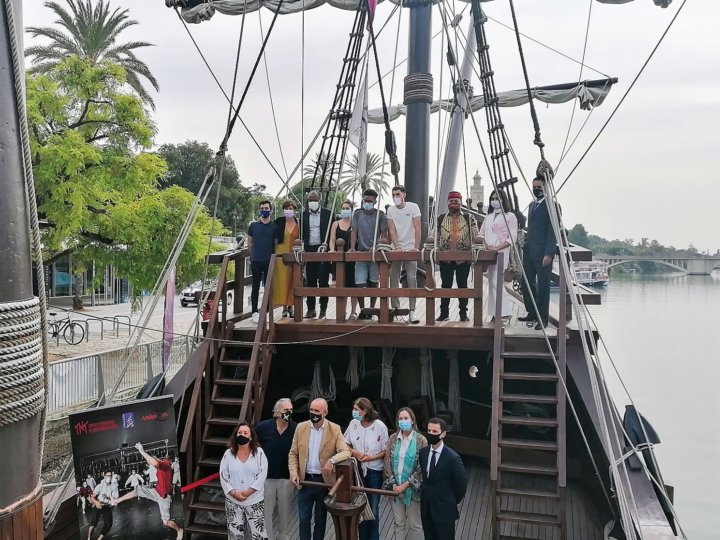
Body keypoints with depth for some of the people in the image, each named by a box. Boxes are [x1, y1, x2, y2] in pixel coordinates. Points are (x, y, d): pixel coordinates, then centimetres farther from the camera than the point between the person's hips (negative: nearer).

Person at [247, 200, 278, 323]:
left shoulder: (274, 226, 5)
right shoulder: (253, 225, 6)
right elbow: (249, 243, 14)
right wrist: (253, 254, 12)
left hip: (270, 261, 0)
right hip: (255, 260, 0)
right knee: (255, 286, 3)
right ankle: (254, 312, 7)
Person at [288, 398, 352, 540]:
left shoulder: (334, 429, -7)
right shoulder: (301, 427, -1)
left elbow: (346, 452, -14)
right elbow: (293, 453, 5)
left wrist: (332, 460, -32)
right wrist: (293, 472, -9)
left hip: (324, 481, -1)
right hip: (305, 480, 1)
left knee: (321, 518, 13)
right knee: (303, 518, 7)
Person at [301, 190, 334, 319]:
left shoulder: (327, 214, 3)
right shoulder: (304, 215, 11)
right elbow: (302, 233, 11)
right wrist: (301, 246, -4)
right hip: (309, 250, 3)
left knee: (323, 281, -3)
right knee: (310, 281, 5)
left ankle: (323, 309, 3)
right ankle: (311, 309, 12)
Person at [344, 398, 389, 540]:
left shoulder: (380, 426, -17)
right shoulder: (353, 423, -7)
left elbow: (386, 451, -10)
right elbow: (345, 444, 5)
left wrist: (372, 457, -23)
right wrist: (353, 452, -13)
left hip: (374, 472, -3)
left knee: (373, 509, 9)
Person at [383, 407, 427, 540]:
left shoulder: (421, 440, -11)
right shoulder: (393, 438, 0)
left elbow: (421, 468, -12)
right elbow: (387, 462, 2)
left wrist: (405, 485, -13)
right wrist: (393, 484, -7)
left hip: (412, 488, -3)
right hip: (395, 487, 3)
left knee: (415, 524, 9)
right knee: (398, 523, 14)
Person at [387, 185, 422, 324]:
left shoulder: (413, 207, -4)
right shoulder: (390, 210, 4)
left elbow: (417, 228, -9)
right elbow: (392, 230, -3)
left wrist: (416, 247, -18)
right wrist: (397, 247, -15)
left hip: (410, 249, -3)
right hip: (396, 250, 3)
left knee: (412, 279, -8)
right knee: (394, 280, 3)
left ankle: (412, 311, -4)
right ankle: (395, 309, 12)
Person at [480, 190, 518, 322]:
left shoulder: (510, 216, -1)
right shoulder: (488, 217, 19)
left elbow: (512, 237, -7)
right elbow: (482, 233, 22)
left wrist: (497, 247, -17)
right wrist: (486, 245, 3)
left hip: (501, 253, -6)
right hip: (489, 253, 6)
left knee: (495, 282, -12)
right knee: (492, 282, 7)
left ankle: (502, 312, -3)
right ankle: (496, 313, 14)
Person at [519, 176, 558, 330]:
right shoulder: (532, 205, 17)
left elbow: (553, 231, -13)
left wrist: (548, 254, -18)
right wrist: (525, 246, 14)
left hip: (543, 253, -8)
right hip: (529, 251, 8)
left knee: (543, 286, 0)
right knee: (527, 283, 10)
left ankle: (543, 318, 9)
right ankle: (532, 314, 22)